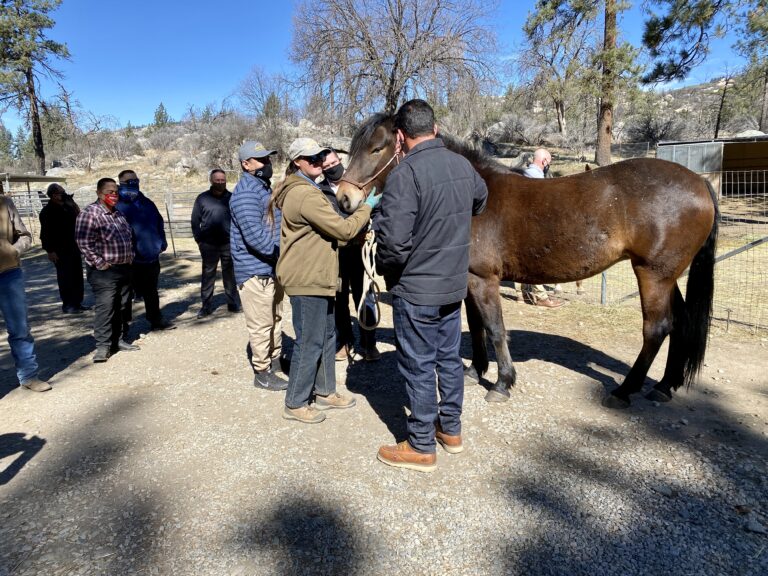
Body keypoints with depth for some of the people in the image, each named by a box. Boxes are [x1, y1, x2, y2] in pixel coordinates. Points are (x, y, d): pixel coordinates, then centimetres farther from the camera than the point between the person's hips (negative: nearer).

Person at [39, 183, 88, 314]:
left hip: (73, 247, 7)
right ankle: (67, 305, 5)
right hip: (60, 250, -7)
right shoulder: (47, 211, -9)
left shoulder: (68, 206, 11)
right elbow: (45, 233, -13)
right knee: (65, 277, -3)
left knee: (77, 276, 10)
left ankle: (77, 302, 20)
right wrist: (50, 250, -16)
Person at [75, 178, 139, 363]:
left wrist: (129, 257, 15)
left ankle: (120, 339, 22)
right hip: (104, 271, -8)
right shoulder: (90, 214, -12)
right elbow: (84, 243, -18)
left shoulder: (118, 214, 15)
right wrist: (99, 263, -18)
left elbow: (129, 236, 25)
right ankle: (103, 346, -1)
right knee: (104, 307, -8)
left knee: (123, 307, 12)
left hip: (124, 269, 8)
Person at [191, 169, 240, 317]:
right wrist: (199, 239, 0)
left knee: (230, 275, 8)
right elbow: (195, 220, 6)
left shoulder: (231, 198, 4)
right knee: (208, 275, 5)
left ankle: (233, 303, 18)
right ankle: (206, 305, 13)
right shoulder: (202, 198, 2)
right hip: (209, 244, 0)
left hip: (229, 244, 0)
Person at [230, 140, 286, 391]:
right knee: (261, 324, 0)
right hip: (256, 270, -10)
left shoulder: (265, 187, 14)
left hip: (272, 267, 10)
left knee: (275, 318, 20)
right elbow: (255, 236, -27)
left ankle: (275, 359, 36)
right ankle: (262, 373, 12)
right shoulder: (245, 194, -18)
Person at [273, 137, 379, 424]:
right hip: (308, 280, -11)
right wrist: (367, 207, -6)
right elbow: (344, 230, -19)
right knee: (310, 342, -1)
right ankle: (295, 404, 13)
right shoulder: (306, 195, -20)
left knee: (327, 335, 18)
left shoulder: (299, 190, 15)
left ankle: (325, 392, 30)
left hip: (315, 276, 11)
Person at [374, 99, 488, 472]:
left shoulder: (406, 172, -22)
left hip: (415, 290, -7)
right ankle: (451, 430, 36)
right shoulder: (463, 165, 3)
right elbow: (480, 201, 24)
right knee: (449, 358, 19)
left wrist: (383, 268, -8)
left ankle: (421, 448, 20)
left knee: (419, 368, 5)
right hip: (454, 284, 8)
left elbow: (394, 240, -28)